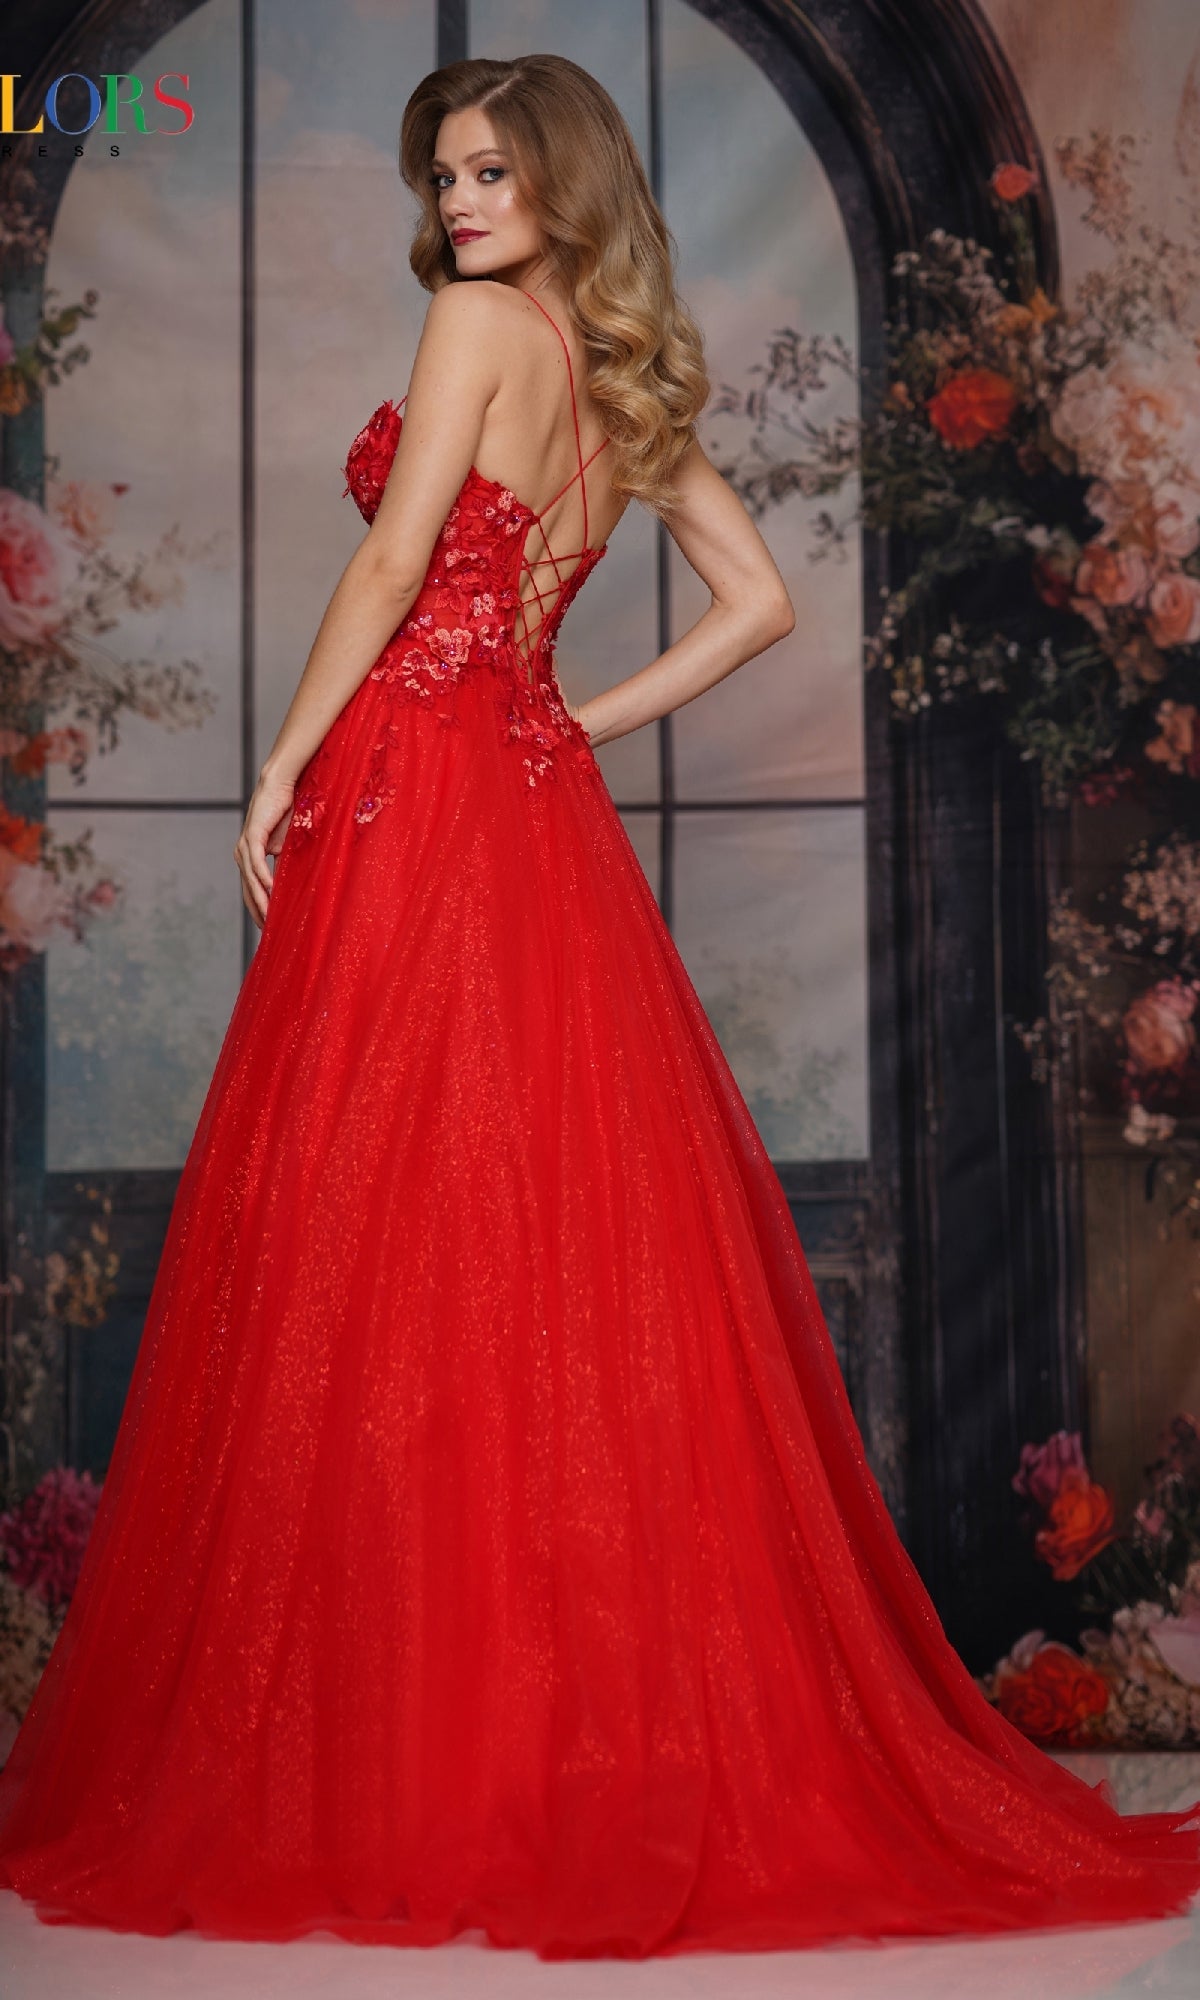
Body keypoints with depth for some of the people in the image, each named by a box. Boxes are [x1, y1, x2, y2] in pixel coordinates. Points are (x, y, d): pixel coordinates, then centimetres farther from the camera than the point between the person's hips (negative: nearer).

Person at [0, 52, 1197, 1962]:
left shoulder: (483, 320, -3)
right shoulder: (632, 377, 18)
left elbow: (395, 561, -11)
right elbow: (761, 602, 17)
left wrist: (281, 764, -6)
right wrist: (589, 720, 14)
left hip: (412, 796, -8)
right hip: (541, 808, 8)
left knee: (389, 1248, -6)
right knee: (576, 1252, 6)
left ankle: (401, 1759, -2)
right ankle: (626, 1742, 10)